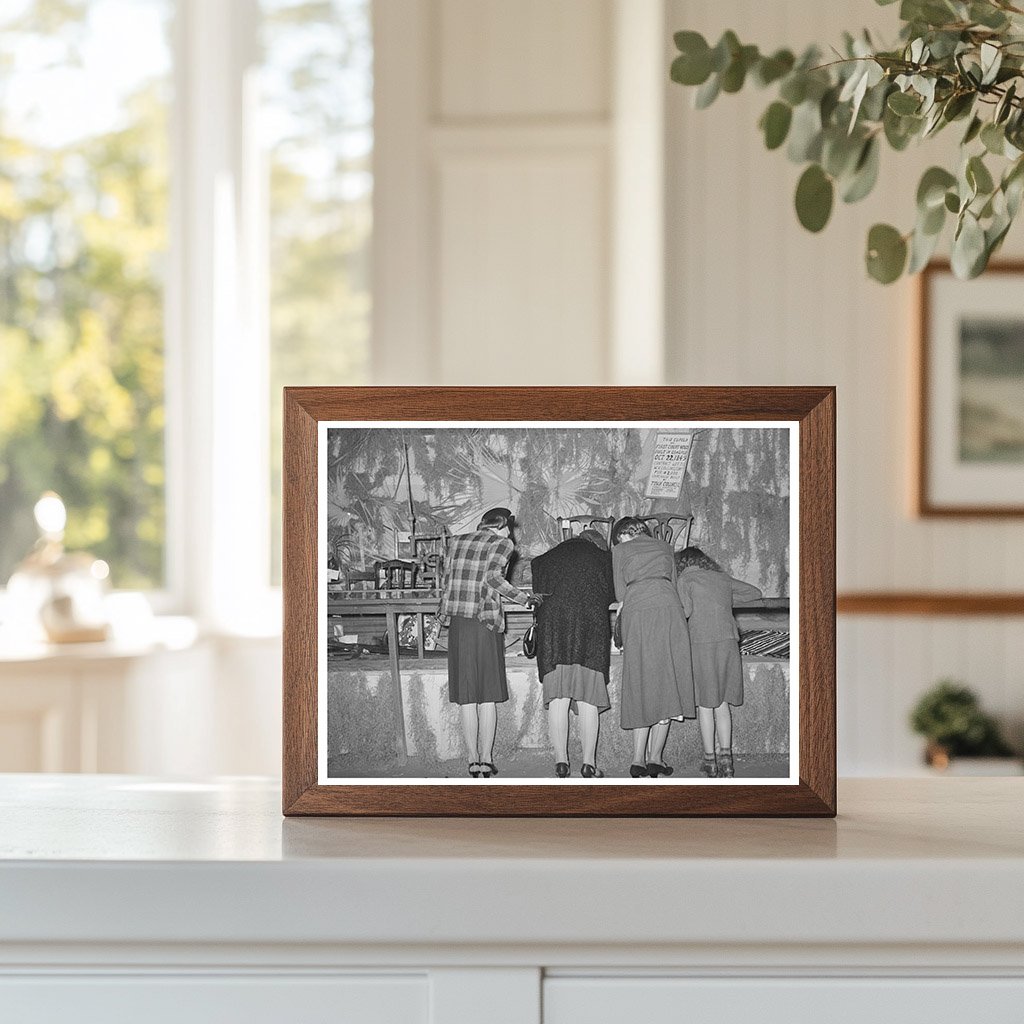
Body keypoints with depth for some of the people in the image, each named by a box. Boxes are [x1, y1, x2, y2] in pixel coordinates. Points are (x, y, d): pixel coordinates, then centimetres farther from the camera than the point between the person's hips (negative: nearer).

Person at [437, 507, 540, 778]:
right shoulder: (503, 544, 0)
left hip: (457, 623, 3)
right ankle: (486, 760, 1)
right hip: (486, 623, -3)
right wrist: (525, 599, -6)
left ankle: (473, 760, 4)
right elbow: (493, 577, -15)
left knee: (466, 698, 5)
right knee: (488, 697, 5)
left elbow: (446, 581, 10)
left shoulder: (457, 542, 12)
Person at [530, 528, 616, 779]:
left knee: (558, 699, 2)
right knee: (588, 699, 0)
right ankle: (589, 763, -3)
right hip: (591, 623, -1)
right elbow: (611, 596, 18)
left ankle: (561, 761, -2)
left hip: (553, 620, 1)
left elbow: (539, 591, 20)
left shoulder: (548, 558, 20)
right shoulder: (602, 559, 15)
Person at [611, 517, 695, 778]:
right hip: (668, 609, 1)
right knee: (665, 684, 4)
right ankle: (655, 757, 0)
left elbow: (620, 594, 14)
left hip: (636, 610, -1)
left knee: (641, 687, 2)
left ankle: (639, 759, -5)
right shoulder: (664, 547, 25)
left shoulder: (621, 550, 17)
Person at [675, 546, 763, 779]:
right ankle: (725, 756, 3)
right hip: (728, 641, 4)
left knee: (705, 704, 6)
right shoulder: (722, 578, 17)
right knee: (722, 703, 11)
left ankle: (710, 760, 11)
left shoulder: (686, 579, 3)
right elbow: (755, 593, 25)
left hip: (702, 643, -4)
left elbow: (685, 610, -10)